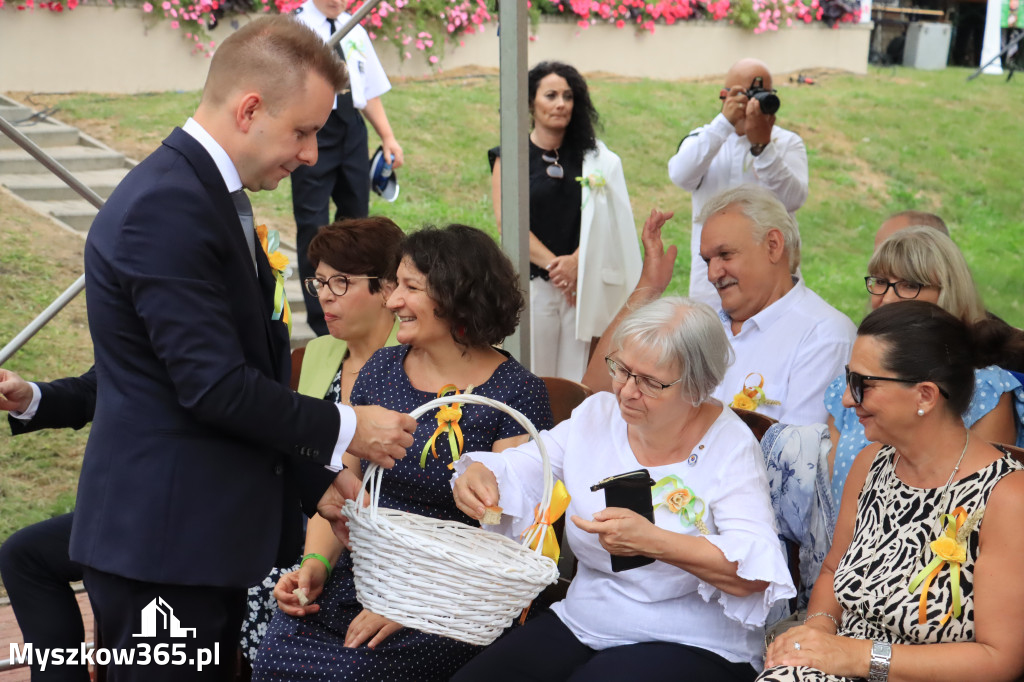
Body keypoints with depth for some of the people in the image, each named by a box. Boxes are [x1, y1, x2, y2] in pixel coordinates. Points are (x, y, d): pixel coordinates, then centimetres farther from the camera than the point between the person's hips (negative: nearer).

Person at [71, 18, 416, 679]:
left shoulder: (211, 193, 13)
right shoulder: (166, 208, -20)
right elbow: (214, 386, -23)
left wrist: (312, 477, 13)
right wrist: (344, 429, -10)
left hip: (214, 526, 10)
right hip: (163, 535, -10)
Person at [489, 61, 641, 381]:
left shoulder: (592, 157, 10)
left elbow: (599, 220, 4)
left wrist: (575, 261, -12)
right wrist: (553, 264, -10)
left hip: (581, 281, 2)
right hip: (532, 281, -2)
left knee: (576, 380, 2)